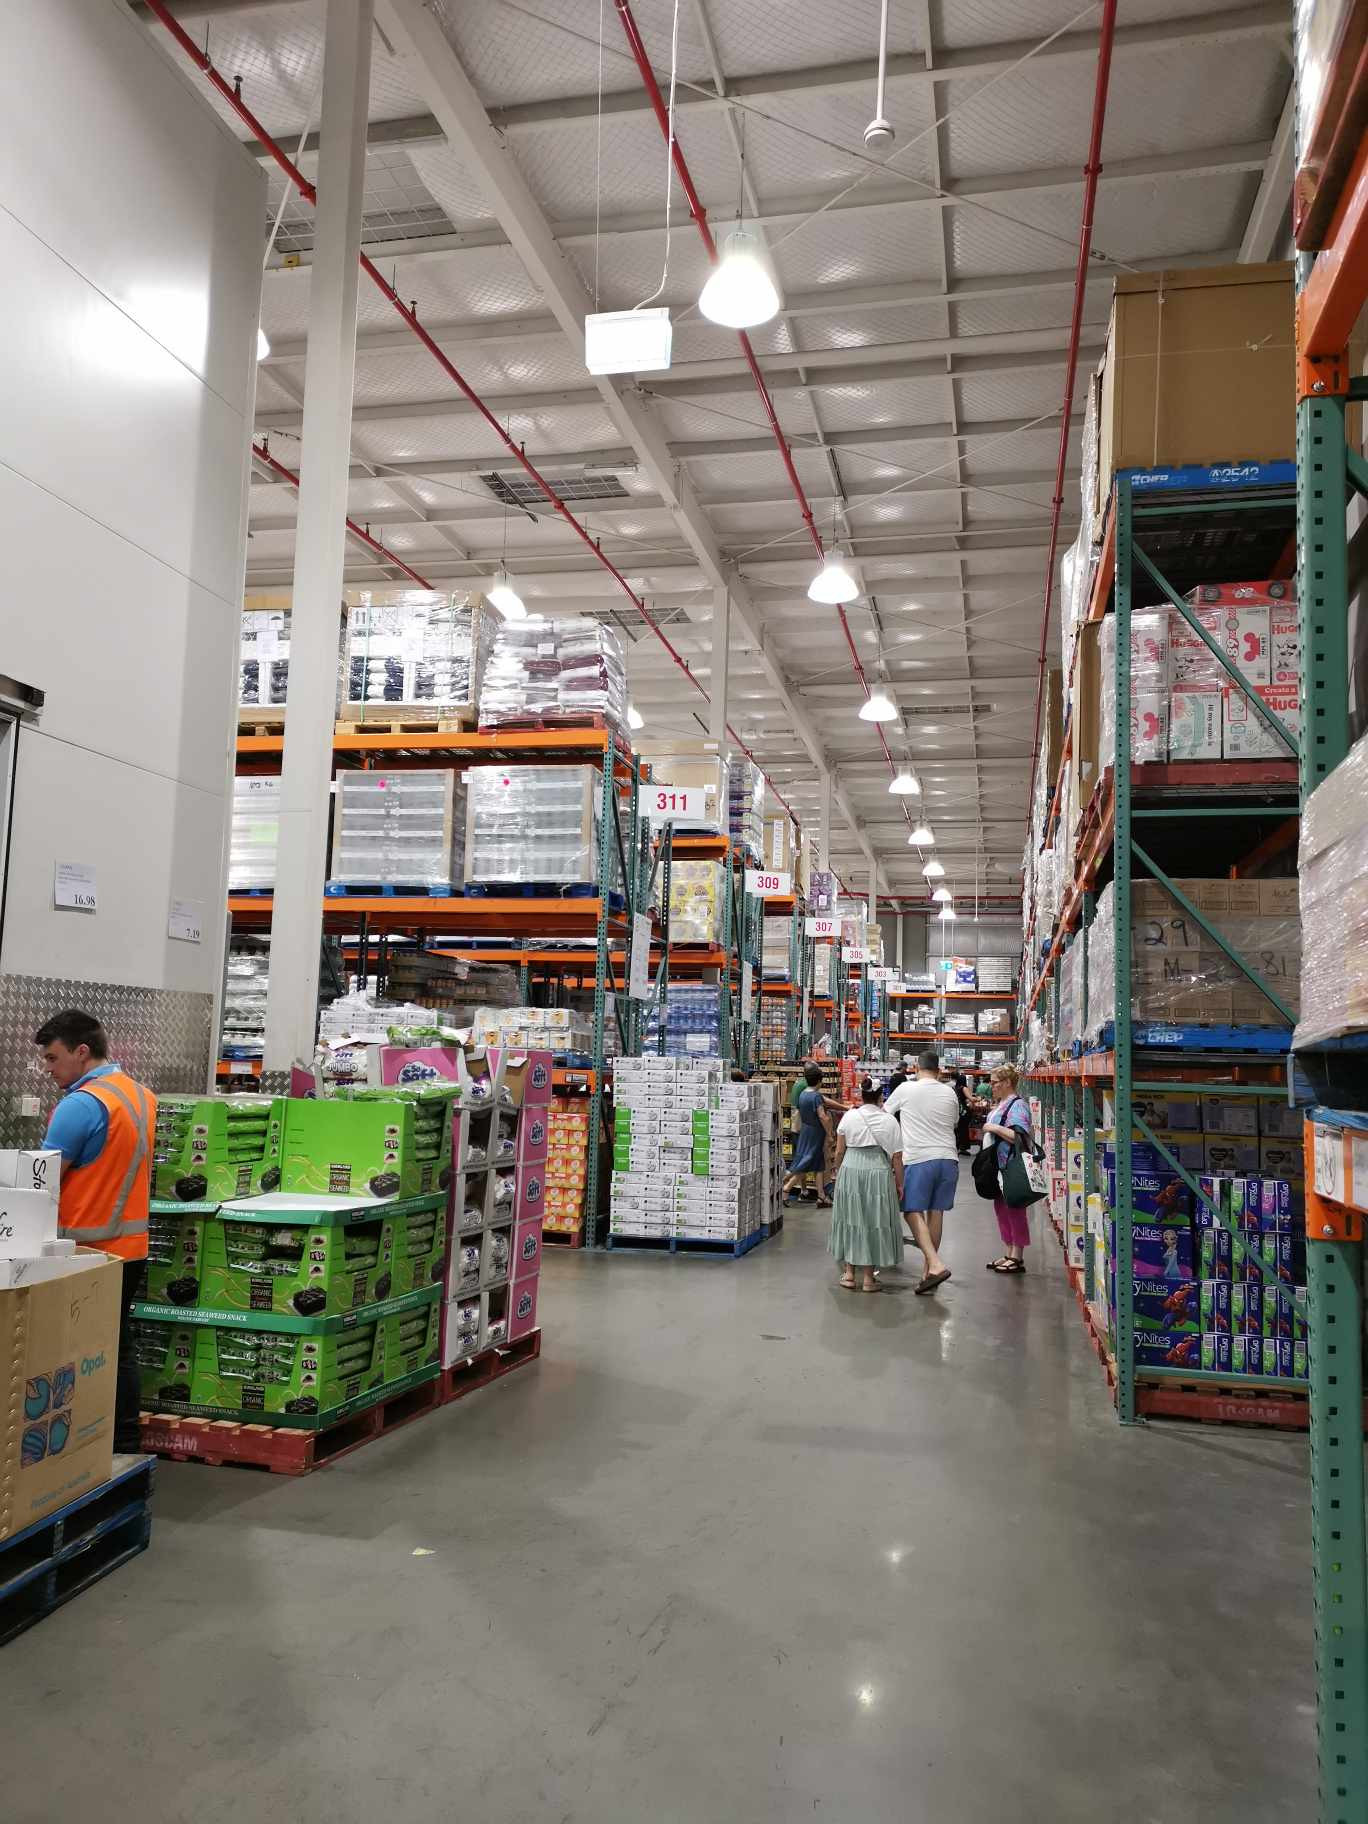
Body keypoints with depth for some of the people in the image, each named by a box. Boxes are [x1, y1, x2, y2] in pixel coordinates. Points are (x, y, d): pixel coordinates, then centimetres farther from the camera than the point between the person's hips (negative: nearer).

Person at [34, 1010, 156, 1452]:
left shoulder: (81, 1104, -18)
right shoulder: (144, 1097, 9)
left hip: (87, 1252, -8)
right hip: (128, 1246, 8)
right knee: (118, 1349, 15)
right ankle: (126, 1447, 21)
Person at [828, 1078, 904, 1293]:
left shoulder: (849, 1116, 0)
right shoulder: (890, 1121, -2)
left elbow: (839, 1151, 4)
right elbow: (896, 1157, -2)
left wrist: (838, 1172, 20)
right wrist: (899, 1183, 8)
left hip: (850, 1171, 1)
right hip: (878, 1173, -1)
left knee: (851, 1220, 13)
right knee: (874, 1221, 8)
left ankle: (849, 1273, 18)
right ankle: (868, 1277, 13)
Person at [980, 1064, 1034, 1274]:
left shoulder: (1018, 1105, -15)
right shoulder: (1000, 1104, 14)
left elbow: (1020, 1136, -25)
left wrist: (994, 1128, -23)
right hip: (998, 1166, 10)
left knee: (1014, 1209, -2)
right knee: (1001, 1208, 14)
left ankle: (1018, 1258, 5)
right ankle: (1009, 1254, 23)